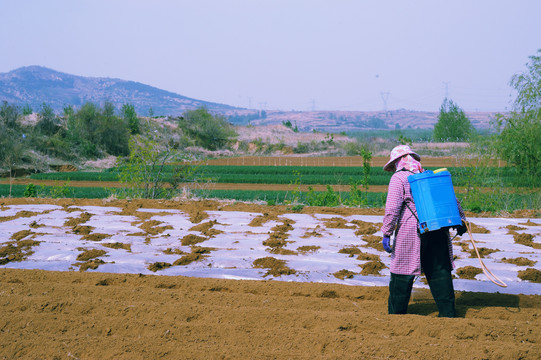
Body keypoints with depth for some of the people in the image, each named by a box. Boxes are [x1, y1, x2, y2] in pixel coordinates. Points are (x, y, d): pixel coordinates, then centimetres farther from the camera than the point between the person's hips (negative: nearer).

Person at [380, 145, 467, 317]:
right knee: (439, 272, 10)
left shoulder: (398, 178, -2)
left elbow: (392, 208, -12)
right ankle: (448, 313, 11)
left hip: (411, 232, -6)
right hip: (438, 232, 6)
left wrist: (386, 233, -11)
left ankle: (395, 314, 12)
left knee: (402, 273, 4)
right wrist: (461, 220, 22)